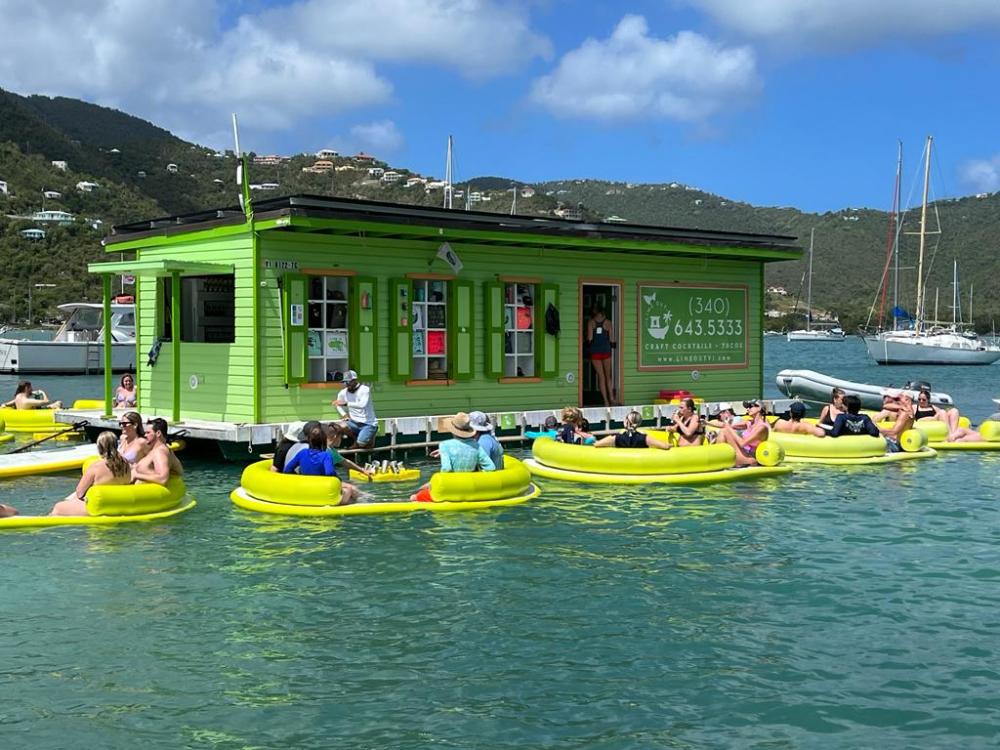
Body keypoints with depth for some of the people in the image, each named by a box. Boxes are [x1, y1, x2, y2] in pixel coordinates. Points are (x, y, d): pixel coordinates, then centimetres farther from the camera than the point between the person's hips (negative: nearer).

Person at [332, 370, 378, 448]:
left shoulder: (365, 390, -13)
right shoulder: (343, 392, 3)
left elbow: (362, 405, -31)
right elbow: (338, 405, 22)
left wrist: (346, 403, -38)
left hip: (368, 424, -5)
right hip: (355, 422, 5)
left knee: (361, 444, -25)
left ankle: (370, 437, 12)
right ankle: (355, 438, 4)